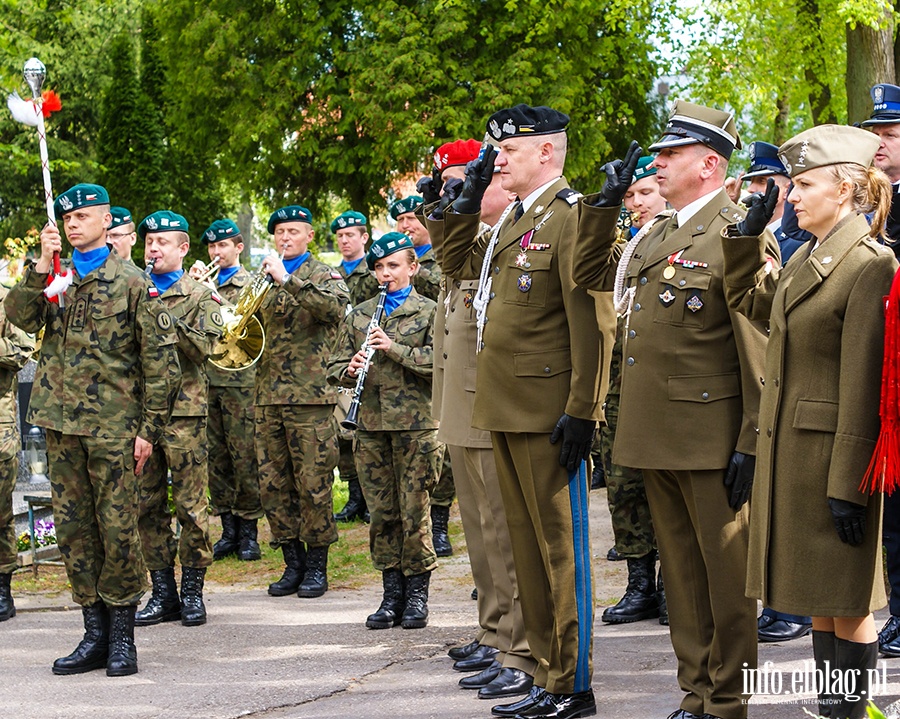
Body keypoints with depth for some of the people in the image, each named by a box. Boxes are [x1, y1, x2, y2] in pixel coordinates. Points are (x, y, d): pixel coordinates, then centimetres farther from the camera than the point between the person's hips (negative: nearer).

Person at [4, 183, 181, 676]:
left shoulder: (132, 283, -1)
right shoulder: (54, 278, 13)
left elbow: (160, 360, -3)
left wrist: (149, 429, -7)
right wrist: (41, 266, -11)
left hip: (113, 426, -5)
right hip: (61, 422, 5)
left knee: (118, 528, -2)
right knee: (73, 529, 7)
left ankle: (122, 638, 7)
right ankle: (95, 635, 15)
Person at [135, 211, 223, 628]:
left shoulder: (200, 296, 4)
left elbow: (202, 347, -10)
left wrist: (165, 316, -17)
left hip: (184, 410, -4)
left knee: (191, 504, -3)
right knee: (148, 505, 5)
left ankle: (192, 593, 6)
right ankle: (162, 592, 12)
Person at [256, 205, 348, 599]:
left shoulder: (323, 275, 3)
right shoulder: (265, 279, 18)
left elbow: (335, 304, -20)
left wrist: (287, 279, -23)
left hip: (310, 395, -5)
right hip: (268, 397, 5)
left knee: (313, 485, -3)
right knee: (272, 486, 5)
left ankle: (316, 567, 7)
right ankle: (293, 564, 15)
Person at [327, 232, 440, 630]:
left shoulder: (429, 311, 3)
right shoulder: (359, 315, 13)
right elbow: (336, 368, 13)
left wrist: (394, 348, -18)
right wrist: (350, 370, -9)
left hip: (415, 424, -4)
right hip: (371, 424, 4)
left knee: (413, 511, -2)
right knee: (381, 513, 6)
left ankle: (417, 594, 8)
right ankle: (392, 593, 14)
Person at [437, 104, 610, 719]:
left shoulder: (571, 216, -12)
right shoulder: (515, 219, 17)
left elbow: (594, 323, -17)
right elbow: (459, 264, 32)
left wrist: (582, 411, -21)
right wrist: (467, 201, 16)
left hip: (548, 413, -9)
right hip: (507, 412, 9)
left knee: (560, 547, -3)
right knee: (528, 546, 13)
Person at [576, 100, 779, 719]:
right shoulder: (657, 236, 14)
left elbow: (761, 350, -14)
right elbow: (591, 273, 28)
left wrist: (751, 442, -17)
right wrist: (606, 203, 14)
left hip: (711, 438, -8)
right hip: (656, 436, 8)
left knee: (726, 571, 2)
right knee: (681, 572, 14)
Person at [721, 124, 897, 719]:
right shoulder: (805, 260, 10)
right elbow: (748, 299, 28)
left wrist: (848, 487, -21)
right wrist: (751, 229, 13)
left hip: (833, 449, -9)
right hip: (789, 447, 9)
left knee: (848, 602, 1)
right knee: (819, 599, 14)